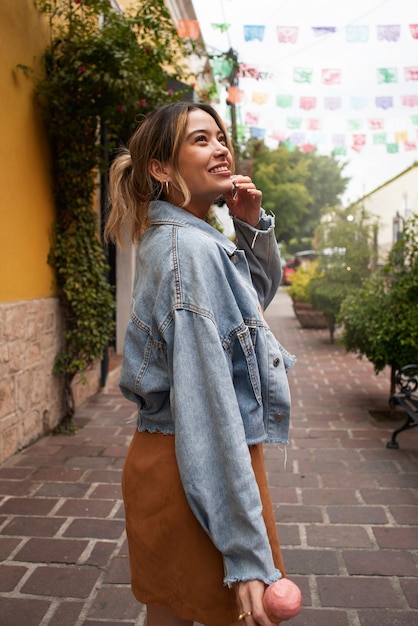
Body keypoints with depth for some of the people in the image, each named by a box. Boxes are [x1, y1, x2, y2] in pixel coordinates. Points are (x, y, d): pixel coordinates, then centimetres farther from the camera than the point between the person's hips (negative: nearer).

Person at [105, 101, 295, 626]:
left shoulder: (175, 238, 8)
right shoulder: (191, 248, -21)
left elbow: (262, 290, 21)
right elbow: (207, 402, -27)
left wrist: (252, 225, 2)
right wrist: (248, 553, -26)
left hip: (166, 458, 9)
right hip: (198, 468, -9)